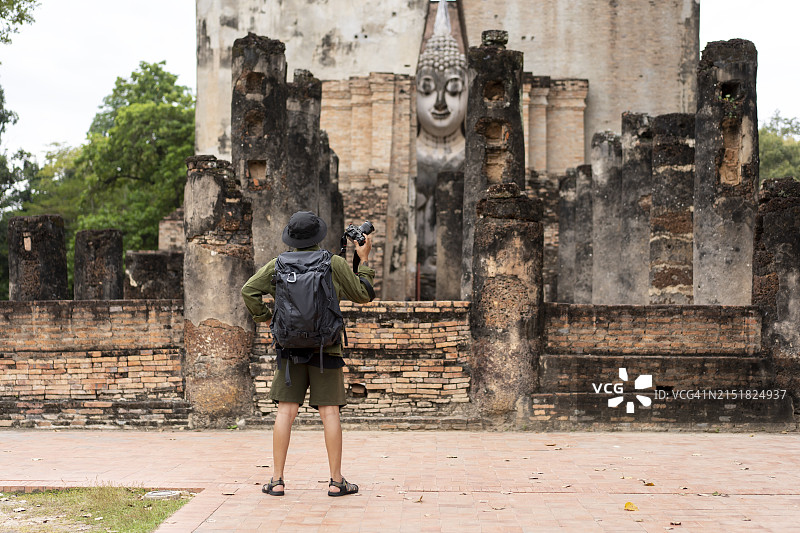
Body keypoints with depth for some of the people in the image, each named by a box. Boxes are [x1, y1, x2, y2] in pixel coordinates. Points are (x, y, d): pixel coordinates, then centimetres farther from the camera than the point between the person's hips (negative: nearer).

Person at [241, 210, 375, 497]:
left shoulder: (279, 265, 3)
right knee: (329, 413, 0)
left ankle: (277, 480, 2)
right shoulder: (335, 264, -2)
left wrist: (264, 317, 8)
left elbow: (249, 291, -4)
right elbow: (363, 294, 6)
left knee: (286, 412, 1)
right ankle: (336, 481, 3)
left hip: (290, 347, 2)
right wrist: (364, 259, 15)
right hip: (326, 347, -2)